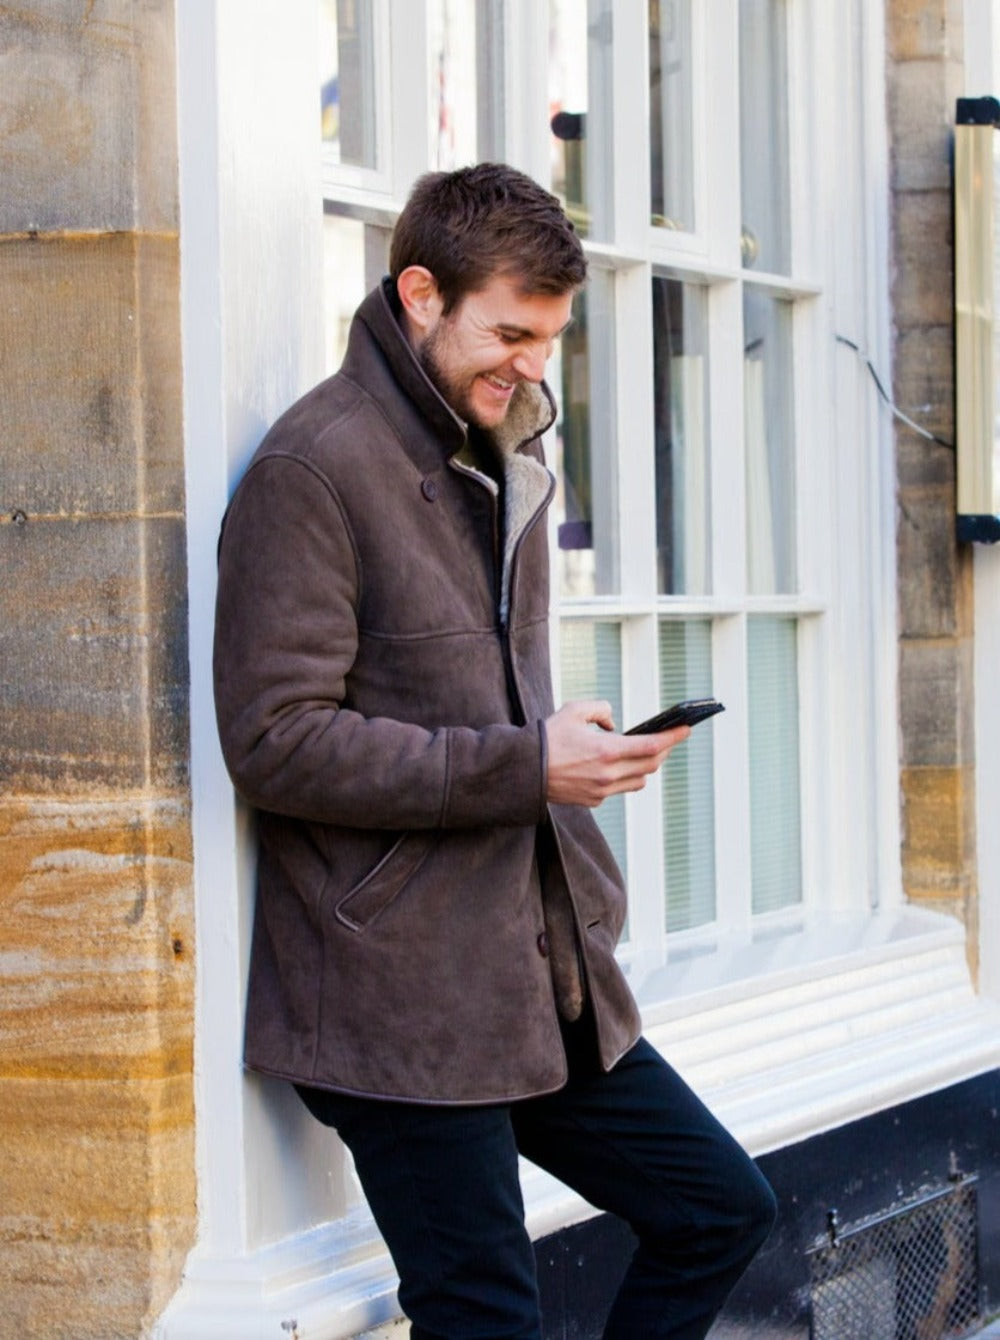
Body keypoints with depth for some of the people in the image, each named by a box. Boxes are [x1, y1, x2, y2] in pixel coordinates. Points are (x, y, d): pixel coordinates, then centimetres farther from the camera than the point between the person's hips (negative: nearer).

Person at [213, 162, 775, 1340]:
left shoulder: (501, 456, 16)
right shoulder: (312, 468, -13)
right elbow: (275, 741, -19)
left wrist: (581, 756, 9)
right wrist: (525, 764, -21)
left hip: (541, 975, 9)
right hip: (400, 1000, -8)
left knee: (722, 1207, 13)